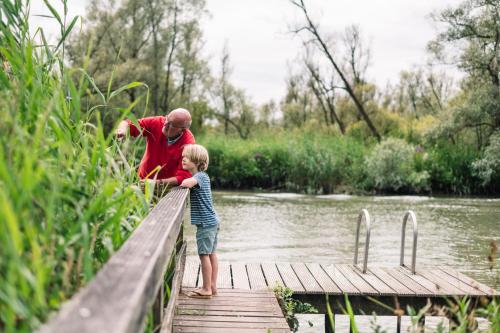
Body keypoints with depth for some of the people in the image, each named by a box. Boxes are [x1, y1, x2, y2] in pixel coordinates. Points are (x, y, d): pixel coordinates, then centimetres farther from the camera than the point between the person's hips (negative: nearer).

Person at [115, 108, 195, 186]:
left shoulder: (188, 143, -22)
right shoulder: (156, 122, -14)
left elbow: (183, 177, -24)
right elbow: (129, 124, -4)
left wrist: (159, 182, -34)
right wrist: (123, 130, -26)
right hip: (143, 180, 3)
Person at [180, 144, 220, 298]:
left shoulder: (199, 176, -16)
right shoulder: (203, 176, 14)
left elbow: (187, 182, -35)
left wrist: (182, 183, -16)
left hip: (205, 222, -9)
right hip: (212, 221, 9)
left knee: (204, 254, -4)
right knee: (211, 254, 13)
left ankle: (206, 289, 2)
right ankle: (212, 286, 20)